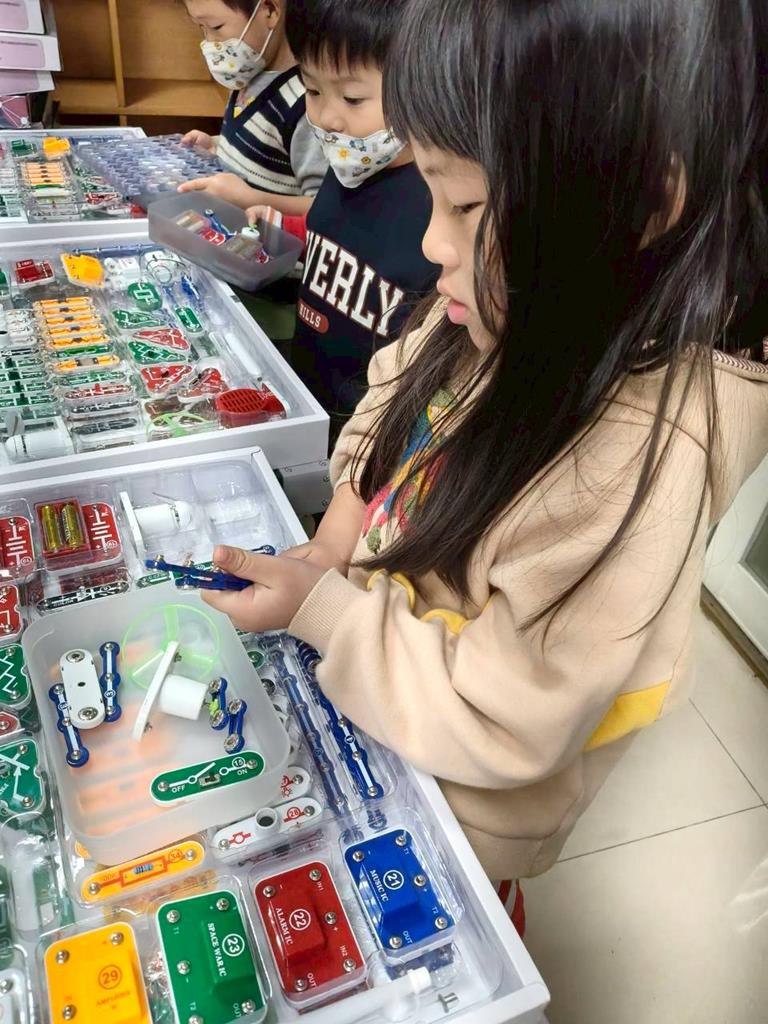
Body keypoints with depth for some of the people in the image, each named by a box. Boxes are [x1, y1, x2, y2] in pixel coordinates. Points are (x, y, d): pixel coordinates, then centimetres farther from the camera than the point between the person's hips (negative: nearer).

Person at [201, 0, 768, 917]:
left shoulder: (634, 467, -40)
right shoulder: (506, 321, -18)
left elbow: (496, 728, -31)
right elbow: (390, 408, 2)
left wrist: (318, 609, -25)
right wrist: (335, 541, -10)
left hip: (462, 815, -6)